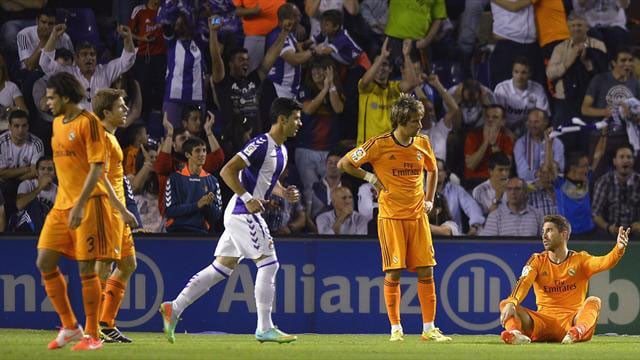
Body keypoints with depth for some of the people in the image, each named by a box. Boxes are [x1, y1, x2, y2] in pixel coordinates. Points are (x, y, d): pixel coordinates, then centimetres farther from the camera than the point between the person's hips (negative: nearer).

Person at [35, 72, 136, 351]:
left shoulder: (88, 122, -9)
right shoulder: (58, 123, 16)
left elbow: (96, 168, -14)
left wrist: (79, 206, -23)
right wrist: (118, 206, 19)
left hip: (89, 203, -8)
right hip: (63, 203, 8)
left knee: (86, 268, -6)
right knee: (45, 262, 1)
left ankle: (92, 335, 3)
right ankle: (69, 327, 13)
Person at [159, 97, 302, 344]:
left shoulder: (280, 150, 15)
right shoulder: (261, 145, -15)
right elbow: (228, 171, -20)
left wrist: (283, 192, 11)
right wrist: (247, 198, -26)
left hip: (243, 214, 10)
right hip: (243, 213, -10)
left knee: (222, 268, 9)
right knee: (268, 264, -9)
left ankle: (174, 308, 9)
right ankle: (264, 328, -6)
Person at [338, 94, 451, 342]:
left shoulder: (422, 143, 5)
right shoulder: (379, 145, -9)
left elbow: (432, 170, 25)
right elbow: (344, 163, 0)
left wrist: (429, 200, 14)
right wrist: (370, 177, -5)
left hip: (418, 216, 4)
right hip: (391, 217, -4)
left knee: (426, 271, 0)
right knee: (393, 272, -4)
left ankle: (429, 328, 4)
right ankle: (395, 328, 4)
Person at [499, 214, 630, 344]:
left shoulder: (579, 259, 7)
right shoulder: (537, 260, 10)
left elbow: (604, 263, -13)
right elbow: (524, 283, -9)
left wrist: (619, 249, -35)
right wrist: (511, 303, -30)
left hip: (572, 321, -1)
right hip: (544, 322, 1)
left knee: (593, 301, -28)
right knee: (506, 304, -18)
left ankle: (579, 330, -60)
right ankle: (514, 332, -52)